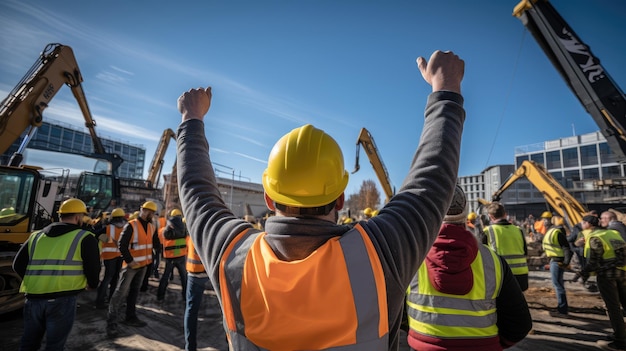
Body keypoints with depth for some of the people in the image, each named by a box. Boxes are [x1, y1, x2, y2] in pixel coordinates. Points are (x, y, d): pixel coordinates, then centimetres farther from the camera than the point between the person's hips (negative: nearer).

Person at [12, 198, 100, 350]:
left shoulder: (36, 236, 16)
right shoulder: (85, 237, -1)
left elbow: (18, 265, 15)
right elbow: (93, 268, -4)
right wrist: (92, 284, 17)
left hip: (33, 297, 5)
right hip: (62, 299, -5)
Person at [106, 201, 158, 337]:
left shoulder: (151, 227, 6)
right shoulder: (131, 226, -15)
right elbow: (121, 245, -17)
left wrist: (150, 258, 11)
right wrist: (130, 261, -19)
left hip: (144, 264, 7)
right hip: (131, 265, -7)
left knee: (134, 291, 17)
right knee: (121, 292, -6)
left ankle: (131, 317, 28)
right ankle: (111, 322, 2)